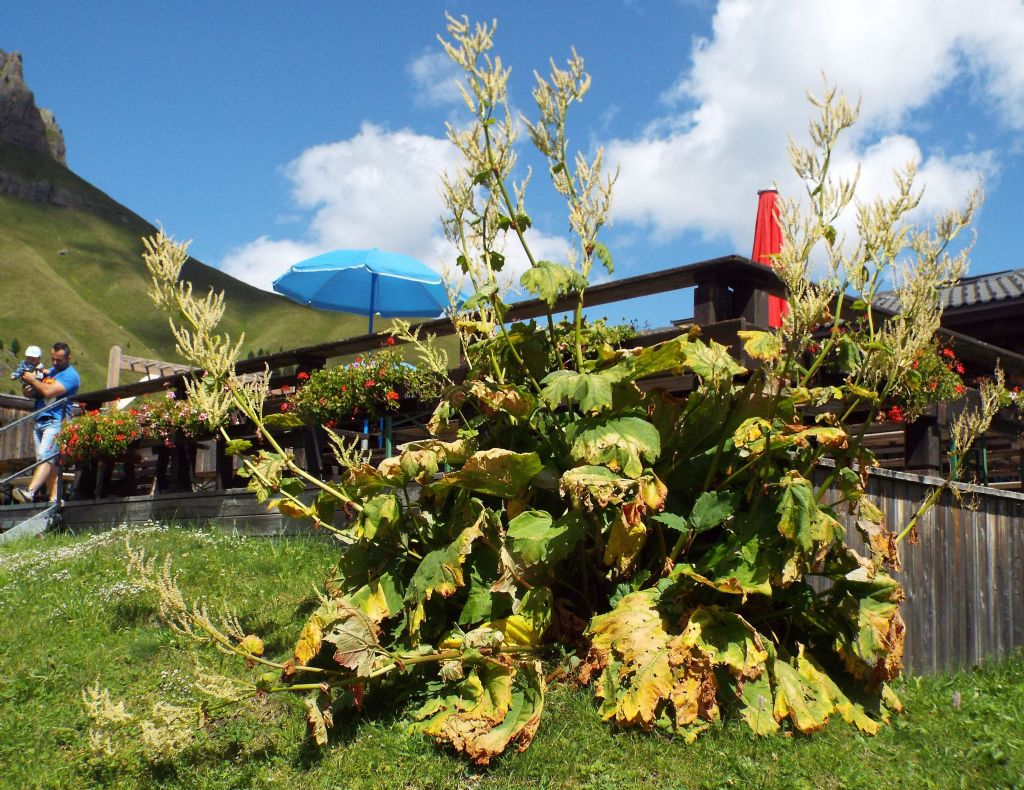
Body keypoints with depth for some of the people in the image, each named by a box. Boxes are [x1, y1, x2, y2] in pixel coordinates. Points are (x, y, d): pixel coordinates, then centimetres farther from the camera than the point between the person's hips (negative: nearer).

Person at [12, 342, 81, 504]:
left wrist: (33, 380, -4)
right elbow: (33, 392, 23)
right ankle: (53, 497, 3)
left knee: (45, 457, -20)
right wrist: (28, 390, 0)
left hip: (56, 421, -9)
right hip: (40, 421, 9)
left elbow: (49, 391, -17)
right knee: (49, 461, 4)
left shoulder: (70, 375, -5)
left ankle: (29, 492, -34)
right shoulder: (49, 372, 23)